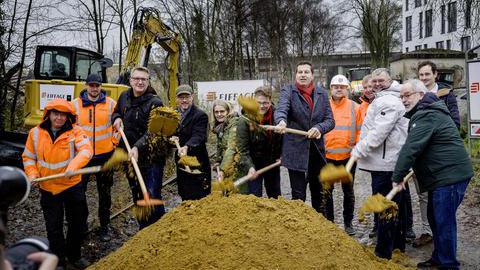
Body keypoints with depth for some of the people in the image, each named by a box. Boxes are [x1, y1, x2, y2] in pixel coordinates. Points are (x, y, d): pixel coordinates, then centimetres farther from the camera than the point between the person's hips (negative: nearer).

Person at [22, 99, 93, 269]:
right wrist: (32, 174, -10)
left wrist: (74, 165, -44)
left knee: (78, 224, 14)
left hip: (73, 186, -1)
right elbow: (28, 157, 7)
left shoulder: (75, 132, -12)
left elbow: (86, 150, -27)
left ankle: (74, 256, 39)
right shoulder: (36, 133, -4)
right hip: (48, 189, 1)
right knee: (53, 228, 13)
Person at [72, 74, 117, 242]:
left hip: (105, 155, 0)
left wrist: (114, 143, 0)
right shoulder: (76, 104, 0)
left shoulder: (111, 104, -1)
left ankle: (104, 226, 24)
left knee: (105, 193, 10)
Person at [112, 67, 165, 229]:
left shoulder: (155, 102, -15)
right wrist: (116, 119, 3)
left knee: (152, 198, -9)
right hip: (130, 156, 7)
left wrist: (138, 147, -38)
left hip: (151, 159, -7)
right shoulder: (124, 97, 6)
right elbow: (116, 111, 27)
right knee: (137, 198, 19)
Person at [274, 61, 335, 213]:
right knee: (298, 196, 1)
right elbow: (281, 109, -24)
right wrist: (281, 121, -47)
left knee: (318, 193, 18)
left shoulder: (322, 93, 7)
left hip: (317, 150, 4)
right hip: (296, 151, -4)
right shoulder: (288, 91, -4)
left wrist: (319, 128, -19)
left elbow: (330, 120, 3)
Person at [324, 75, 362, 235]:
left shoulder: (354, 107, 0)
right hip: (328, 156, 1)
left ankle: (348, 223, 23)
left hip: (348, 156, 0)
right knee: (327, 190, 8)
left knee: (348, 190, 10)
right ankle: (328, 222, 22)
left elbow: (360, 131, 2)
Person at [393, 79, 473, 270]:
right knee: (434, 217, 17)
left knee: (443, 221, -5)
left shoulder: (427, 116, -17)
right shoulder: (428, 112, 17)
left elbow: (411, 148, -25)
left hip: (449, 175, -11)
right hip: (442, 175, 11)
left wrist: (398, 176, -24)